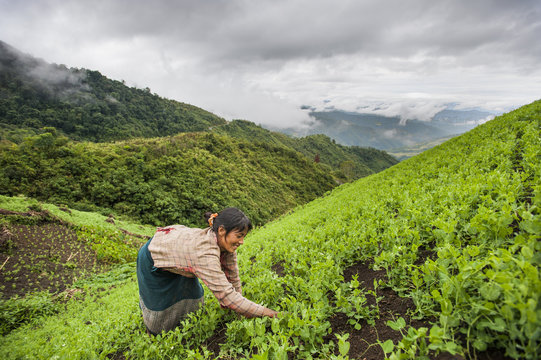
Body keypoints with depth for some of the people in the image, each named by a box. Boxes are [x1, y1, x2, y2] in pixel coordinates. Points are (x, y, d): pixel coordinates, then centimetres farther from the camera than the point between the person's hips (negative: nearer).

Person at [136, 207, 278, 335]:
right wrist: (264, 312, -40)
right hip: (153, 260, -6)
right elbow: (226, 295, -46)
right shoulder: (204, 252, -46)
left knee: (193, 298, 10)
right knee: (160, 305, 12)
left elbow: (232, 279, -12)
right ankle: (153, 334, 44)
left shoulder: (225, 243, -24)